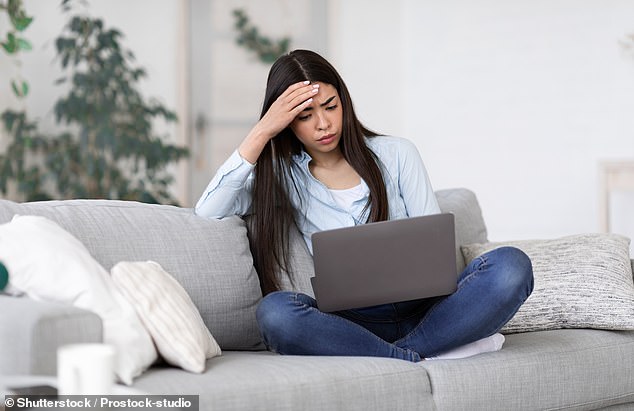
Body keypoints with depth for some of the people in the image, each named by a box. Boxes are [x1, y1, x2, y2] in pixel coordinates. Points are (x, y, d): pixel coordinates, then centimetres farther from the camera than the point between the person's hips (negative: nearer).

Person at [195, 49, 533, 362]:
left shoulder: (397, 154, 11)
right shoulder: (283, 175, 10)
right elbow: (208, 211, -5)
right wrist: (261, 132, -7)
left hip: (423, 308, 1)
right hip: (353, 321, -1)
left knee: (511, 265, -26)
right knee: (274, 312, -34)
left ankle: (403, 354, -29)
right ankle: (421, 358, -31)